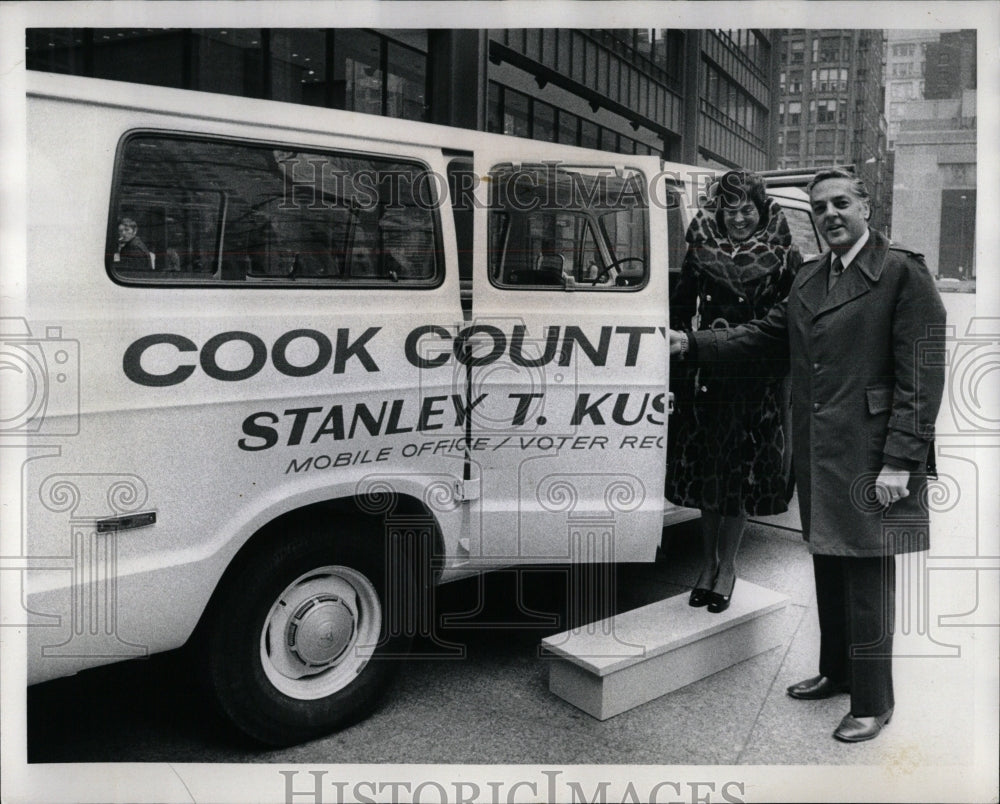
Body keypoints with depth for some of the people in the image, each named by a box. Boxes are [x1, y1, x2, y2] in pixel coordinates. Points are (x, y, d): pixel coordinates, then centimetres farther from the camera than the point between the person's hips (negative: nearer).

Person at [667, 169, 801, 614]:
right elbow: (679, 310, 4)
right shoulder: (700, 253, 3)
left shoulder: (785, 260, -2)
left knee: (741, 475, 4)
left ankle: (727, 566, 21)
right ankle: (709, 562, 26)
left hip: (757, 383, -2)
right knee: (705, 473, 9)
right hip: (705, 378, 2)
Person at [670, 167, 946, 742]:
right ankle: (837, 673, 36)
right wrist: (692, 343, 8)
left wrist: (901, 461, -17)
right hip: (818, 456, 7)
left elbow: (921, 375, -13)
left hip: (870, 458, -7)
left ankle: (873, 703, 17)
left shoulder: (904, 274, -8)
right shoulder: (809, 279, 15)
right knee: (829, 570, 18)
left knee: (868, 581, 2)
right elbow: (764, 334, 18)